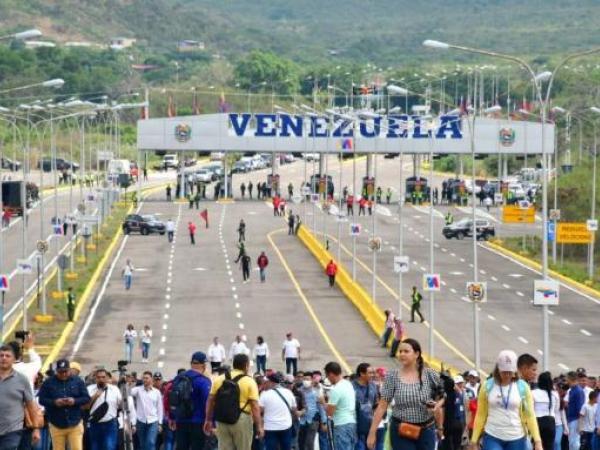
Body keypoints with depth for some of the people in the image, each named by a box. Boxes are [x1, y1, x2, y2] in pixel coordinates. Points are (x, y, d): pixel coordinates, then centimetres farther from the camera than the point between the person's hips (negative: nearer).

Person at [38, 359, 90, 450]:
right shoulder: (49, 382, 1)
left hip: (75, 424, 0)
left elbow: (86, 398, 3)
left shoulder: (78, 381, 3)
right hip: (56, 425, 0)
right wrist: (54, 402, -19)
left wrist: (75, 401, -17)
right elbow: (41, 399, -1)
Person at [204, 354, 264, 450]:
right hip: (241, 420, -4)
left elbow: (210, 401, 7)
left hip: (222, 421, 4)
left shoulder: (219, 379, 6)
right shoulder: (249, 382, -7)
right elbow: (255, 406, -12)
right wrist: (259, 426, -9)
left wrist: (208, 420, 15)